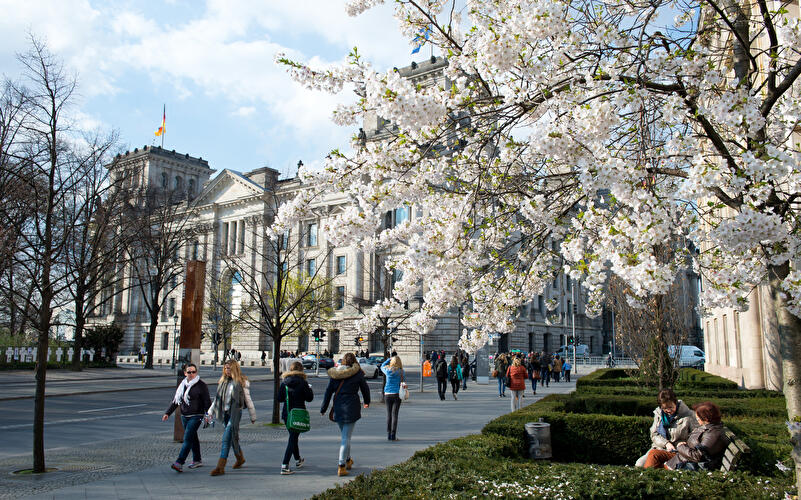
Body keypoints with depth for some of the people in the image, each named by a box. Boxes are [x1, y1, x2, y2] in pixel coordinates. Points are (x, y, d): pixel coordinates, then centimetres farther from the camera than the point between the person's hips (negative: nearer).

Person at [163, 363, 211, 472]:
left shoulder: (201, 385, -6)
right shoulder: (182, 385, 10)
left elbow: (207, 402, -5)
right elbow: (175, 401, 15)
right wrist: (167, 413, 7)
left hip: (196, 416, -6)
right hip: (184, 416, 6)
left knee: (187, 439, -13)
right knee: (193, 438, 14)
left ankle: (179, 462, -16)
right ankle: (197, 460, 26)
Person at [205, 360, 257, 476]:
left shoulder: (242, 382, -5)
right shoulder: (223, 381, 11)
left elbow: (248, 399, 0)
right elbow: (217, 398, 17)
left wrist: (253, 416, 5)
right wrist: (210, 412, 11)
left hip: (235, 413, -6)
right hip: (225, 413, 6)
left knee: (226, 438, -12)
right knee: (232, 437, 17)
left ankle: (220, 467, -12)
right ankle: (240, 458, 38)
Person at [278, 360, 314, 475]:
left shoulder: (284, 382, 0)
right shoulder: (302, 382, -12)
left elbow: (280, 398, 4)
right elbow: (309, 398, -6)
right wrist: (310, 389, 12)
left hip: (286, 414, 5)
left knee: (293, 437, 21)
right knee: (293, 439, -2)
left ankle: (298, 460, 38)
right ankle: (284, 466, -10)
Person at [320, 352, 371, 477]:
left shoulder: (335, 374, 4)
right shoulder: (357, 373, -4)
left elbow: (328, 391, 5)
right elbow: (365, 389, 7)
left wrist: (323, 408, 11)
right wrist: (367, 402, 26)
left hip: (338, 409, 4)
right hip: (351, 408, -4)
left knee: (344, 435, 21)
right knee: (346, 437, -1)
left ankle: (348, 460, 34)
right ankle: (341, 467, -5)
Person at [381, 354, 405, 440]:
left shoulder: (387, 370, 0)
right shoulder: (401, 372, -3)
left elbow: (382, 366, 21)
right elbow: (403, 381, 0)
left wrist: (389, 359, 24)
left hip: (387, 394, 2)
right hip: (397, 394, -2)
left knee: (389, 414, 7)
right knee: (394, 414, 0)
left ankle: (388, 435, 9)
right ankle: (393, 436, 0)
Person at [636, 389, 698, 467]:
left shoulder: (688, 415, -6)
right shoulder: (658, 413, 7)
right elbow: (654, 434, 7)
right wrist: (666, 443, -12)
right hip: (659, 448, 4)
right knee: (639, 464, -16)